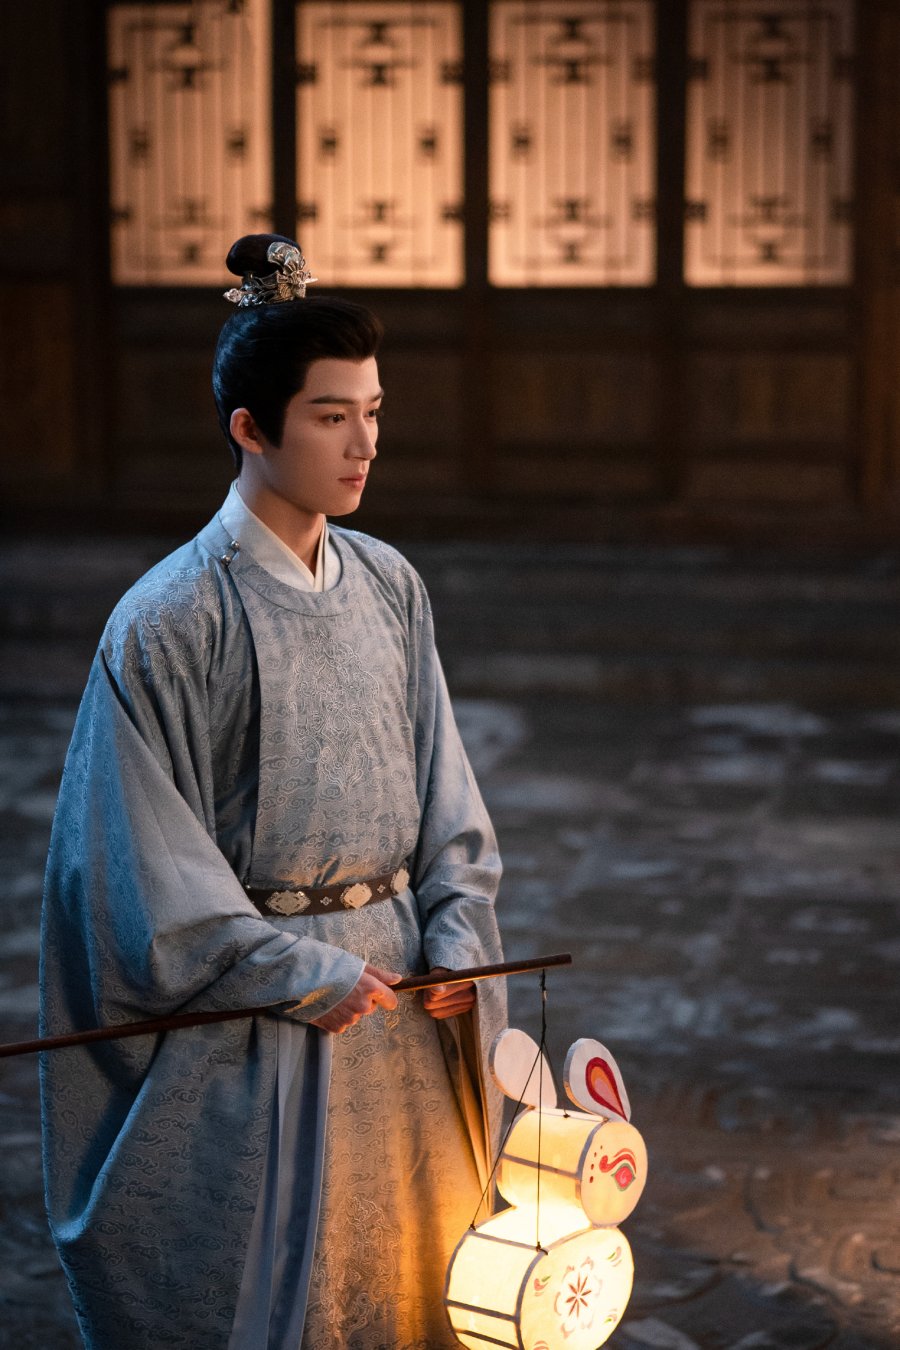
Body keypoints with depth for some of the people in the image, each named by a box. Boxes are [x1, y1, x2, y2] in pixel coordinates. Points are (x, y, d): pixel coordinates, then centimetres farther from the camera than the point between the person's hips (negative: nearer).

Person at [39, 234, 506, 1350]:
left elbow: (440, 787, 8)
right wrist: (299, 975, -16)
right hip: (253, 1008, -5)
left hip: (403, 997, 5)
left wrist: (454, 931, -5)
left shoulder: (389, 588, 4)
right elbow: (151, 856, -14)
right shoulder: (169, 621, -14)